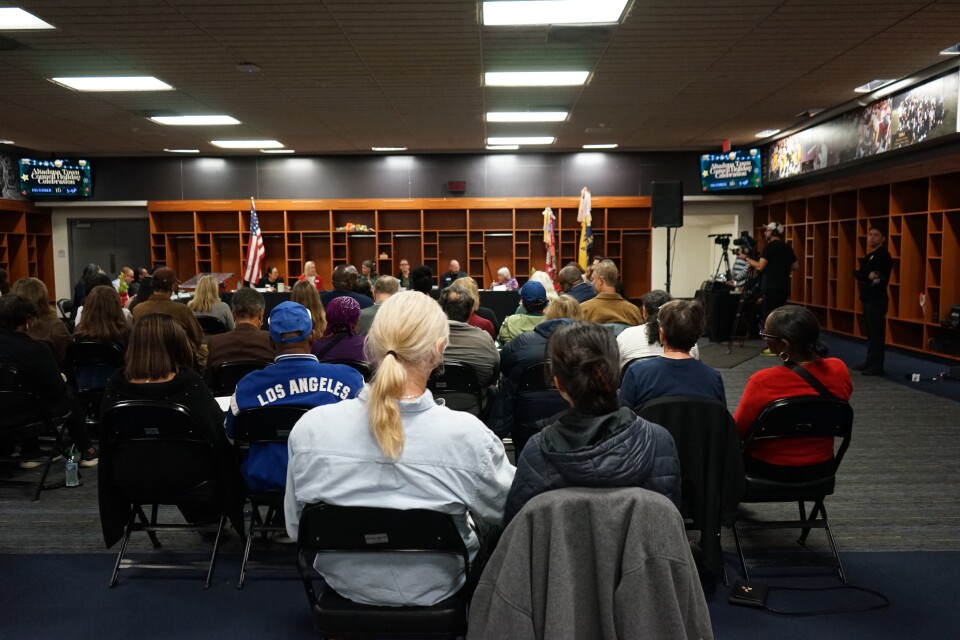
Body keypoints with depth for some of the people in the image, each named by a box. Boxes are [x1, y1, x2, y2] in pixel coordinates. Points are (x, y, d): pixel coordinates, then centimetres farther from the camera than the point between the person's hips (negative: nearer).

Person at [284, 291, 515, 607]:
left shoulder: (310, 427, -23)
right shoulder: (467, 435, -31)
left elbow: (295, 527, -7)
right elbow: (505, 512, -11)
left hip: (345, 584, 3)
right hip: (432, 592, -2)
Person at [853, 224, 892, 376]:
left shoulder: (883, 255, -11)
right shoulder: (870, 256, 18)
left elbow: (862, 273, -23)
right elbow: (857, 274, 4)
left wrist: (864, 275, -6)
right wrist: (868, 275, -12)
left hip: (877, 300, -9)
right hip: (868, 299, 9)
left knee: (877, 333, -8)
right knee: (870, 333, 13)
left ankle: (877, 366, -7)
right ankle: (870, 362, 19)